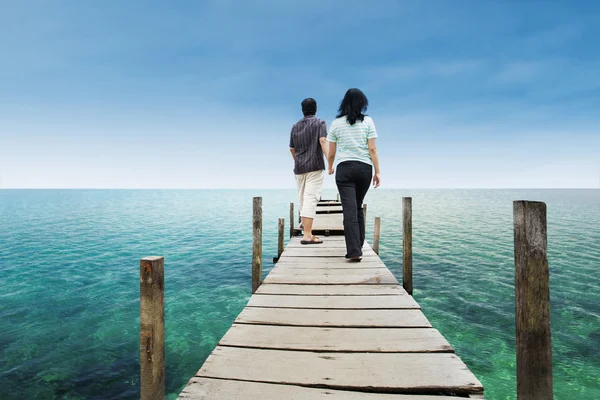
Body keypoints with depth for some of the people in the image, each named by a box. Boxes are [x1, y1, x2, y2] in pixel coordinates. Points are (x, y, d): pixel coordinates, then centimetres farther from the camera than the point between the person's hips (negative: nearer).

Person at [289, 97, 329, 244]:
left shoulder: (295, 126, 15)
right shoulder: (319, 123, 2)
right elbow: (322, 141, -15)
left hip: (299, 167, 5)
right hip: (315, 166, -5)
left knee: (302, 197, 19)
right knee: (311, 198, -11)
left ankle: (305, 224, 37)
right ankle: (307, 235, -16)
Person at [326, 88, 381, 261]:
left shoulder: (336, 123, 3)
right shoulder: (368, 121, 2)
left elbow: (331, 153, 6)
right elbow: (372, 149, -3)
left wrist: (330, 167, 24)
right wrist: (377, 171, 1)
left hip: (344, 169, -1)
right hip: (364, 168, 2)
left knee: (350, 209, -5)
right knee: (358, 207, 16)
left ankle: (354, 251, -11)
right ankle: (358, 245, 22)